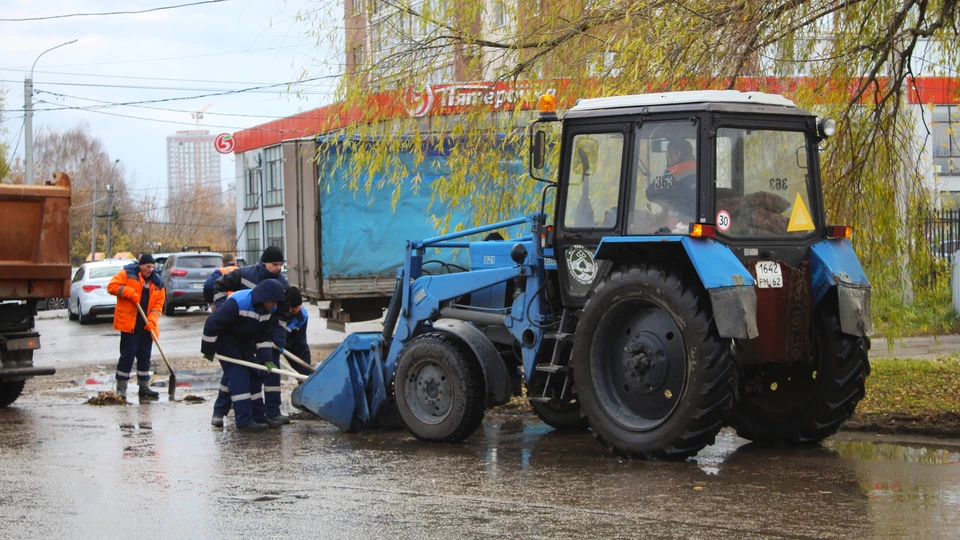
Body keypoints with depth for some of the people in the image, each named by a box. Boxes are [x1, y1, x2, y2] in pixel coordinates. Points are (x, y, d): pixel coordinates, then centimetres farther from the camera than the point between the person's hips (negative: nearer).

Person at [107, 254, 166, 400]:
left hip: (146, 327, 5)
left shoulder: (157, 282, 10)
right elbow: (112, 286, -8)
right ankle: (121, 389, 0)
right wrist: (130, 292, -18)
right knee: (127, 355, -6)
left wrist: (152, 320, -9)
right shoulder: (127, 273, -1)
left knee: (145, 357, 9)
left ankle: (144, 387, 17)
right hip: (129, 324, -5)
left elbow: (158, 305, 7)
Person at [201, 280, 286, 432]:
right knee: (238, 376, -15)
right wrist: (208, 350, -18)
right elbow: (212, 324, -28)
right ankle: (244, 421, -17)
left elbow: (264, 336, -3)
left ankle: (258, 416, 14)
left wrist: (266, 359, -16)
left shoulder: (271, 310, -11)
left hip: (245, 341, 8)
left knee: (253, 375, 6)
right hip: (225, 338, -8)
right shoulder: (237, 303, -34)